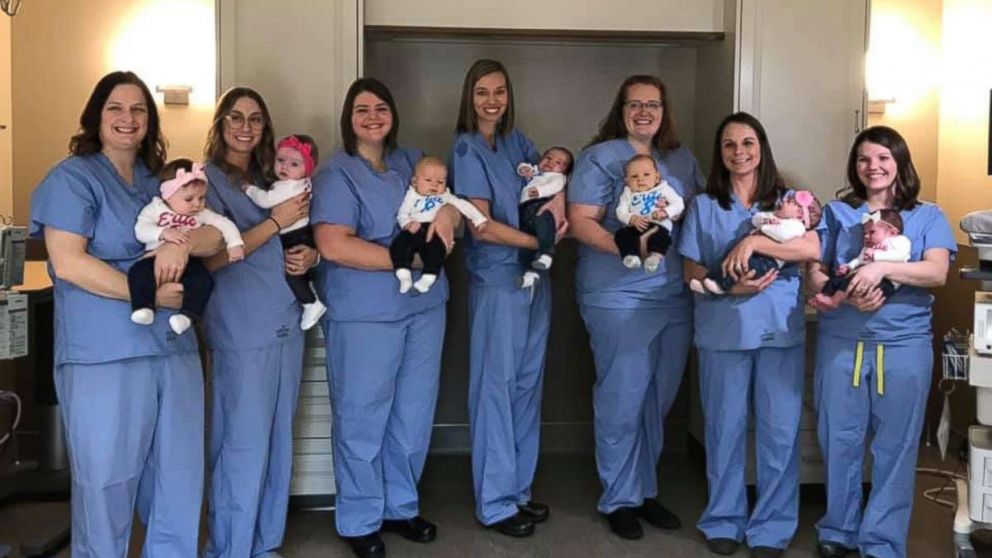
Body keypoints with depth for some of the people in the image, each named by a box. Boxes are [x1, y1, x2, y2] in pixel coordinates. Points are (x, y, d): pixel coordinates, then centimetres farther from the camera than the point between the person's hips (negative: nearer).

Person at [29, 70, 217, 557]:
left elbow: (215, 235, 10)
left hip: (175, 351, 6)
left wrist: (183, 243, -13)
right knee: (107, 485, 3)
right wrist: (150, 294, -16)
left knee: (180, 482, 12)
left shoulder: (160, 182, 17)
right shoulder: (72, 178, -2)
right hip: (105, 357, -6)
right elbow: (68, 264, -14)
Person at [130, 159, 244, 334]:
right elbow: (141, 230, -4)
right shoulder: (156, 208, 8)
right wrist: (163, 233, -21)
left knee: (203, 279, -29)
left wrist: (235, 244, -6)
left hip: (188, 259, 0)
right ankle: (143, 307, -26)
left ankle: (187, 315, -33)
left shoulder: (202, 214, 14)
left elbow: (224, 224, 12)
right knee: (138, 272, -29)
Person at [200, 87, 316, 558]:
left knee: (278, 440, 13)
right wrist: (276, 221, -15)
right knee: (243, 445, -4)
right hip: (241, 330, -7)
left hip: (287, 323, 7)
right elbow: (208, 258, -15)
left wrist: (310, 255, 1)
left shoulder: (271, 180, 15)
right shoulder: (206, 179, -5)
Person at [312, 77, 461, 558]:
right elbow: (333, 245, -19)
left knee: (414, 413, 14)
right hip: (364, 313, -6)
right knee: (363, 418, 2)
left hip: (424, 304, 6)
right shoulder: (336, 174, -7)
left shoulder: (412, 162, 13)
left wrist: (447, 212, -7)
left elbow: (447, 204, 19)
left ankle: (401, 506, 30)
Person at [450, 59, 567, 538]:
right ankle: (495, 502, 9)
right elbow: (482, 226, -16)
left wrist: (558, 195, -3)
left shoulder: (515, 140, 10)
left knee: (527, 384, 12)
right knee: (496, 387, -1)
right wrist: (539, 241, -12)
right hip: (498, 281, -7)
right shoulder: (467, 149, -9)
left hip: (535, 276, 7)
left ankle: (519, 488, 24)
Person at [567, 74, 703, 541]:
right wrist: (624, 248, -25)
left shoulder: (684, 159, 14)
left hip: (676, 297, 6)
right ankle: (620, 499, 15)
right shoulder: (599, 158, -3)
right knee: (622, 400, -1)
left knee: (658, 399, 13)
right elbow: (580, 222, -11)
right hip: (619, 298, -6)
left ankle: (646, 489, 28)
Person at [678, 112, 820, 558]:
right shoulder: (703, 206, 7)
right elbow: (692, 272, 3)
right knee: (725, 428, 7)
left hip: (781, 330, 0)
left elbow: (812, 249, -11)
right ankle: (724, 520, 22)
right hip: (723, 331, 0)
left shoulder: (787, 200, 6)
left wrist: (753, 241, -22)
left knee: (779, 430, 2)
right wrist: (731, 287, -15)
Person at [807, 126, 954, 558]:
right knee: (839, 439, 7)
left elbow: (937, 272, -10)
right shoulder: (837, 212, 9)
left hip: (904, 345, -1)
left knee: (895, 446, 3)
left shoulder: (927, 216, 5)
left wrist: (883, 268, -25)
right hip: (841, 341, 1)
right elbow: (816, 271, 5)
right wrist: (848, 294, -15)